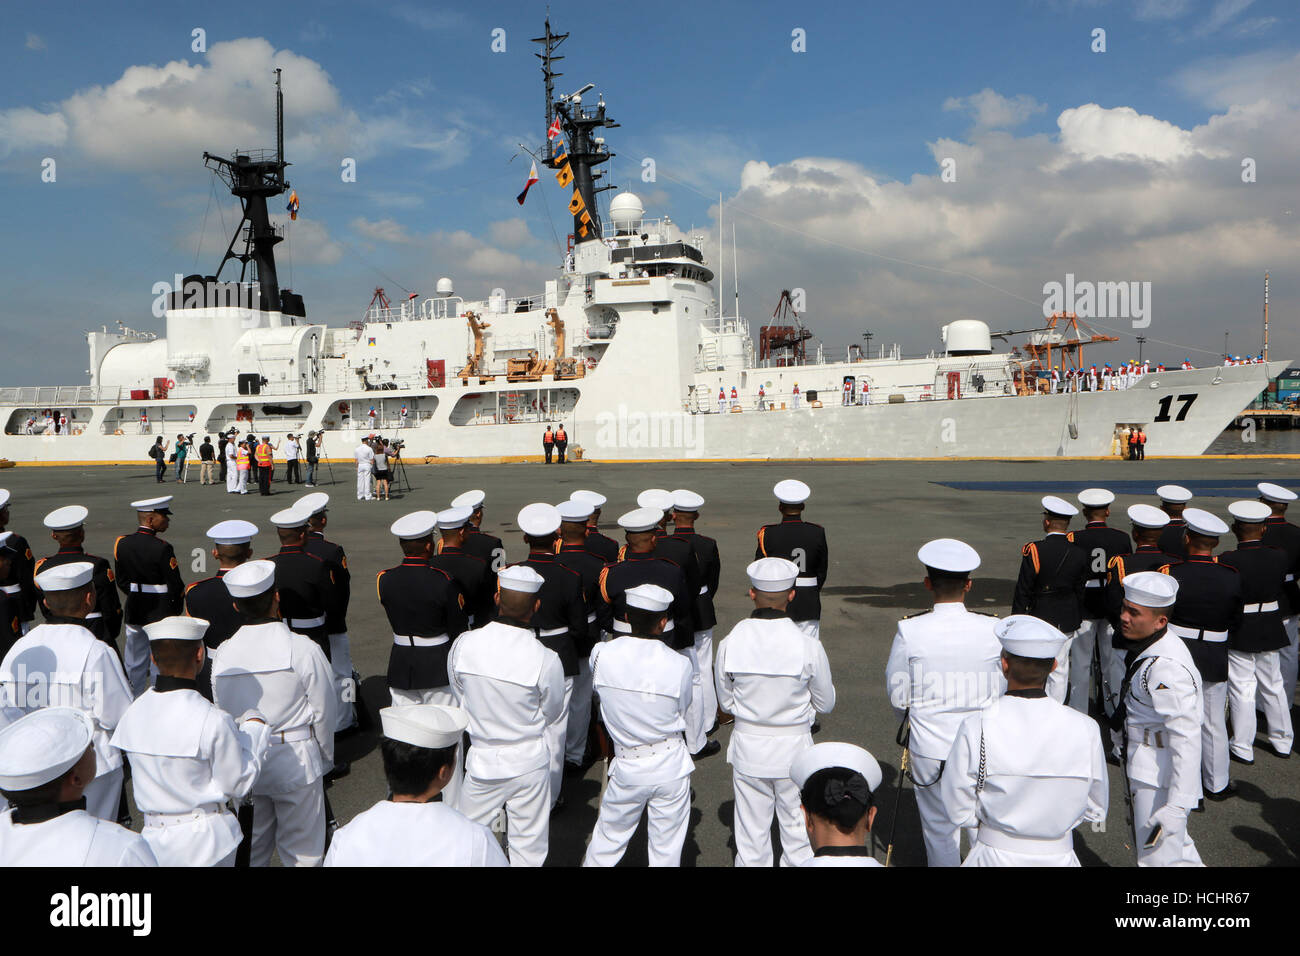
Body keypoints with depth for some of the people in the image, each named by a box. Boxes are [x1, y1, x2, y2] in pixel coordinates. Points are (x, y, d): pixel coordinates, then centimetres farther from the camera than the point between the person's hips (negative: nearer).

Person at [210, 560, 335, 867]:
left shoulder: (223, 654, -5)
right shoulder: (302, 649, -15)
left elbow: (221, 713, 1)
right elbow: (323, 711, -9)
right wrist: (326, 758, 7)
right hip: (296, 763, -3)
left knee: (251, 849, 19)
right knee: (302, 852, 10)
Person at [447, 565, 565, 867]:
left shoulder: (463, 644, -15)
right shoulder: (546, 660, -21)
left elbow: (460, 698, 1)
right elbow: (552, 713, -4)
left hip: (482, 760, 2)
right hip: (530, 762, -2)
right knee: (529, 846, 16)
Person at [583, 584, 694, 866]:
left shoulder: (601, 654, -15)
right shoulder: (679, 665, -18)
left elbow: (597, 690, 1)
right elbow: (682, 712, -4)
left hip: (627, 766, 1)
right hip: (672, 768, -1)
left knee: (608, 838, 21)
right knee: (667, 845, 16)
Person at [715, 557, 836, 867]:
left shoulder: (729, 644, -14)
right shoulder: (809, 647, -18)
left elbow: (726, 702, -1)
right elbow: (826, 704, -4)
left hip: (747, 746, 1)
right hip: (794, 748, -1)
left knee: (751, 833, 16)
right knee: (798, 830, 17)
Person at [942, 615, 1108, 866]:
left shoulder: (976, 728, -18)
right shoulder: (1085, 729, -13)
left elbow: (959, 813, -9)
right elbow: (1096, 810, 1)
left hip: (995, 855, -2)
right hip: (1059, 856, 3)